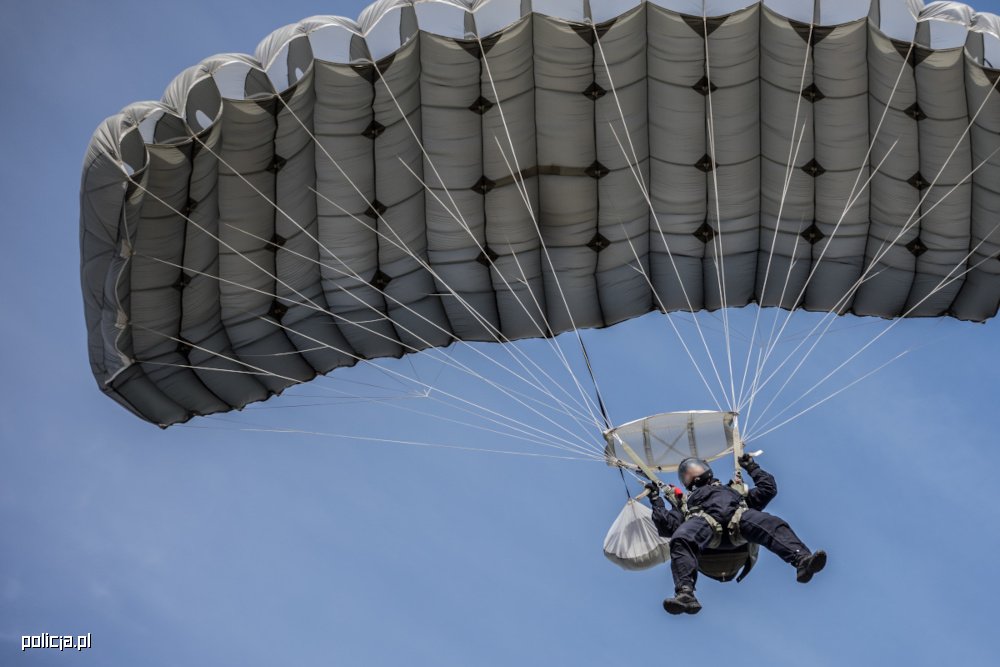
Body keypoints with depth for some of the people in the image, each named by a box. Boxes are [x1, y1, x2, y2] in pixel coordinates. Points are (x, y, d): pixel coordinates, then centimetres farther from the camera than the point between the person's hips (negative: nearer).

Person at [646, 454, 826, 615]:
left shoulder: (731, 490, 48)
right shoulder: (685, 501, 42)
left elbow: (768, 489, 46)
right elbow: (667, 527, 25)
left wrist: (753, 468, 48)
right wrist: (656, 501, 22)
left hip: (740, 516, 2)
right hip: (703, 521, -2)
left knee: (774, 525, -29)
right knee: (681, 540, -38)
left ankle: (801, 559, -53)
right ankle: (685, 594, -57)